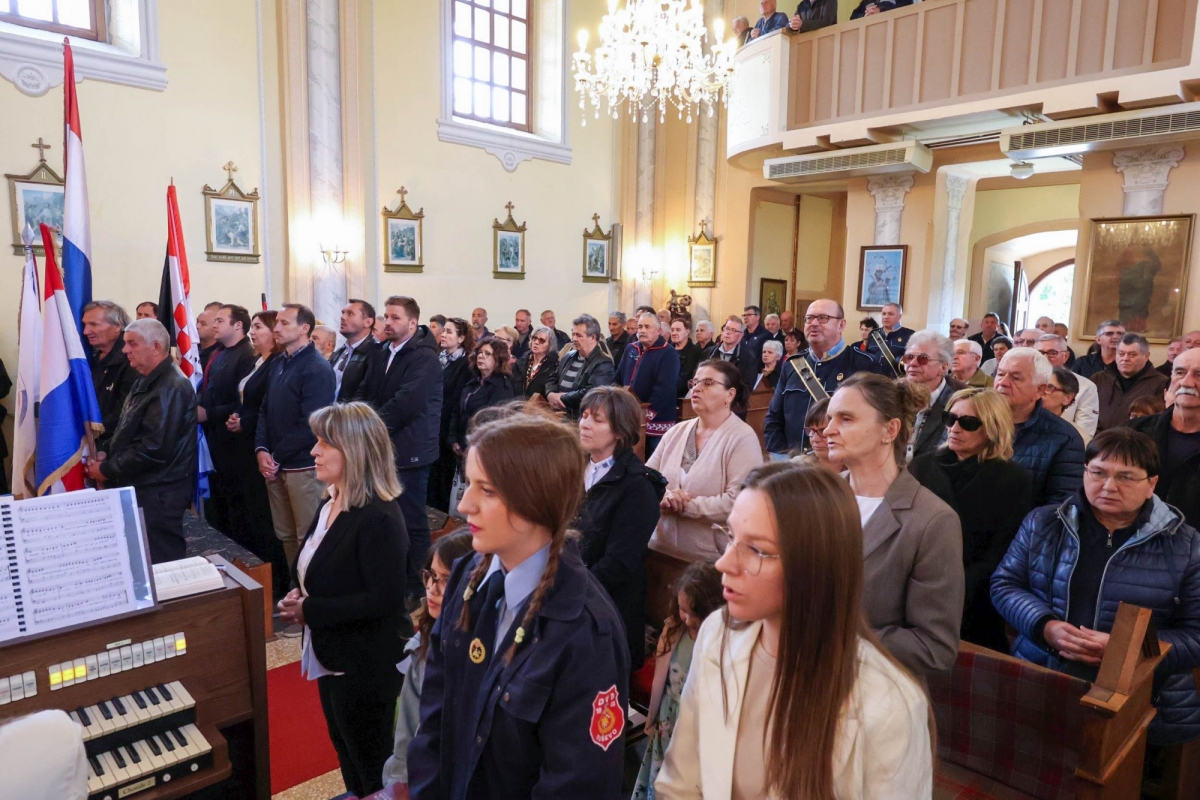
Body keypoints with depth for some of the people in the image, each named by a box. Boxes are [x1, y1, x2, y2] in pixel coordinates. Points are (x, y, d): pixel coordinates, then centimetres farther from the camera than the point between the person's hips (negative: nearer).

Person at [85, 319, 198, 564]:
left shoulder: (171, 388, -20)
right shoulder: (145, 382, 14)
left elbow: (154, 448, -25)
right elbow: (129, 432, 22)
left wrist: (107, 470, -14)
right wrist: (106, 453, 4)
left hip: (158, 493, -10)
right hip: (140, 487, 10)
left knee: (159, 565, -1)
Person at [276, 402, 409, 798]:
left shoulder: (378, 518, -28)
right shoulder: (330, 504, 2)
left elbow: (385, 600, -30)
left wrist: (310, 610, -24)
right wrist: (299, 595, -5)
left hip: (365, 664, -9)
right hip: (333, 654, 9)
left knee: (371, 764, 12)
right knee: (344, 747, 27)